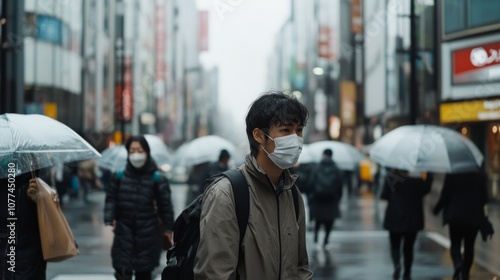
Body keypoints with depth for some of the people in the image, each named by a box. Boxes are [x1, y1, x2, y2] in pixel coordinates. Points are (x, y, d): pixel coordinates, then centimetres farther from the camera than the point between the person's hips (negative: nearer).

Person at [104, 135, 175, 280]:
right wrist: (109, 220, -11)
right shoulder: (119, 176, 0)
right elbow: (111, 199, 2)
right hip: (124, 233, 0)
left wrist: (169, 228, 1)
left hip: (148, 235, 0)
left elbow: (165, 205, 0)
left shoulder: (157, 178, -4)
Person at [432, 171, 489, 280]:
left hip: (456, 215, -2)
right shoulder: (480, 176, 0)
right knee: (469, 246, 12)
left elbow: (445, 196, -8)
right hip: (474, 217, 2)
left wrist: (436, 209, 9)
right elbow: (484, 198, 4)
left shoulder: (451, 175, -10)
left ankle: (458, 263, -21)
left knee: (455, 244, 7)